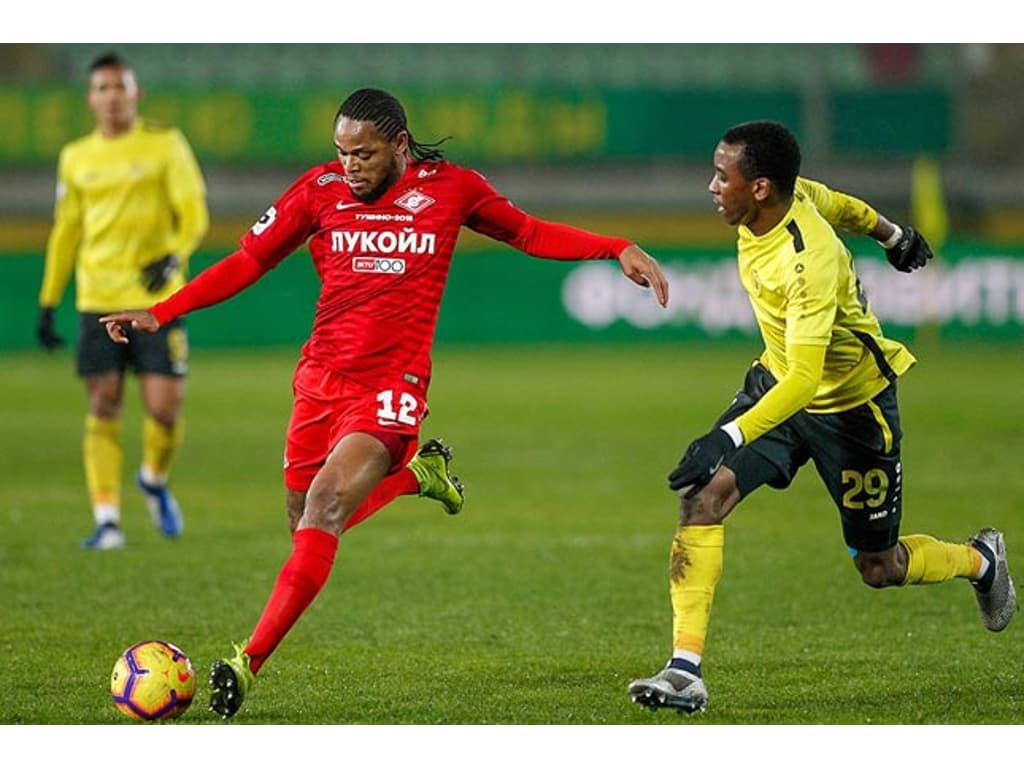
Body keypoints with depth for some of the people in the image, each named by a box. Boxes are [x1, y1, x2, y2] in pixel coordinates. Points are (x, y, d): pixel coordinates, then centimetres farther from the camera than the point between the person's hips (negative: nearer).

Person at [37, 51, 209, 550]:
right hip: (97, 301, 2)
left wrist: (174, 256, -24)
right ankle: (106, 521, 1)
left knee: (165, 406, -7)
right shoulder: (76, 158, 11)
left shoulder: (165, 146, 1)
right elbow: (65, 230, 19)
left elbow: (194, 214, -4)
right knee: (103, 408, -3)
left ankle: (154, 480, 23)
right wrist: (48, 303, 17)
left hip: (158, 300, -2)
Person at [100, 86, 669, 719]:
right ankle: (416, 472, 37)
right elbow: (247, 263, 9)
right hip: (321, 380, 4)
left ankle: (249, 665, -23)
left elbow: (529, 233, 16)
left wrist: (620, 249, 6)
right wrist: (160, 313, 0)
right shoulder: (320, 190, 3)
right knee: (306, 523, 11)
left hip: (390, 386, -4)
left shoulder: (451, 188, 1)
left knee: (322, 511, -21)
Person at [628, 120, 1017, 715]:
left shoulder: (809, 263, -36)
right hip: (778, 379, 7)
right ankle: (686, 670, -18)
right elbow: (840, 204, 10)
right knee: (703, 496, -16)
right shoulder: (793, 195, -13)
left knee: (879, 568, 8)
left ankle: (981, 560, 41)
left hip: (852, 403, -7)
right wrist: (892, 235, 31)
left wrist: (729, 438, -52)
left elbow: (804, 381, -41)